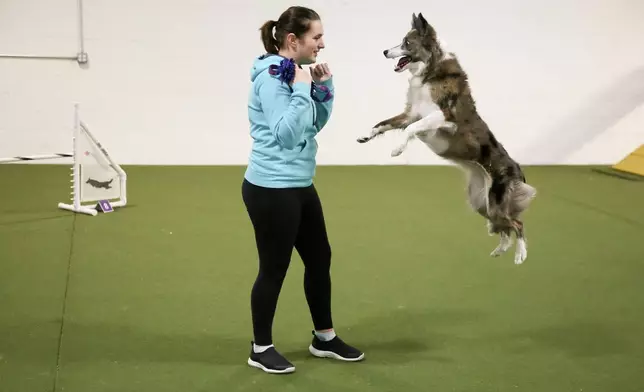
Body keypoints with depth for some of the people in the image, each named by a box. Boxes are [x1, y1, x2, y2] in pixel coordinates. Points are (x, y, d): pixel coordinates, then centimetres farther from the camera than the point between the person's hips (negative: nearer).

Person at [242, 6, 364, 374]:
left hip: (299, 186, 10)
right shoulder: (271, 77, -18)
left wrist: (323, 88, 3)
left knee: (320, 258, 16)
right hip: (271, 189, -10)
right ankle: (261, 348, 20)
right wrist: (302, 89, -23)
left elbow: (315, 123, 16)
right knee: (274, 269, 2)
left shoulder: (295, 72, 8)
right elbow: (287, 133, -25)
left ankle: (325, 338, 31)